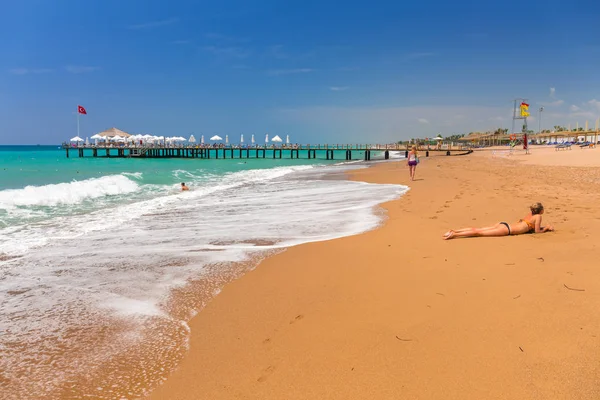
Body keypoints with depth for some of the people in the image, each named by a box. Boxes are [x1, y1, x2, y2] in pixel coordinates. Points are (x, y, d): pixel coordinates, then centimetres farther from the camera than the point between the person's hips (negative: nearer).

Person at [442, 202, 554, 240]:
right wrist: (546, 228, 16)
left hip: (503, 224, 7)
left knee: (477, 229, -1)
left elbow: (532, 226, 40)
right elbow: (537, 231, 1)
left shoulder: (530, 214, 25)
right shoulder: (538, 216, 1)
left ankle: (454, 231, -11)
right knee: (479, 232, -18)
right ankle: (454, 234, -29)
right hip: (506, 229, -7)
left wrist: (545, 227, 37)